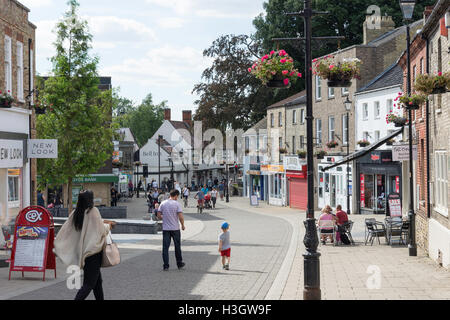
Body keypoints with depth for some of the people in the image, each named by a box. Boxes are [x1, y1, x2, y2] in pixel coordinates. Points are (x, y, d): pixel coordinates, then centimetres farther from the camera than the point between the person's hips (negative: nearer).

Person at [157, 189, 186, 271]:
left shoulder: (163, 203, 2)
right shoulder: (177, 204, -7)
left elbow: (159, 216, 2)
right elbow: (181, 217, -13)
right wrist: (183, 225, 3)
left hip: (165, 228, 2)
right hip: (175, 228, -2)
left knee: (165, 247, 3)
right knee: (177, 247, 12)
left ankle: (166, 266, 1)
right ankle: (179, 264, 23)